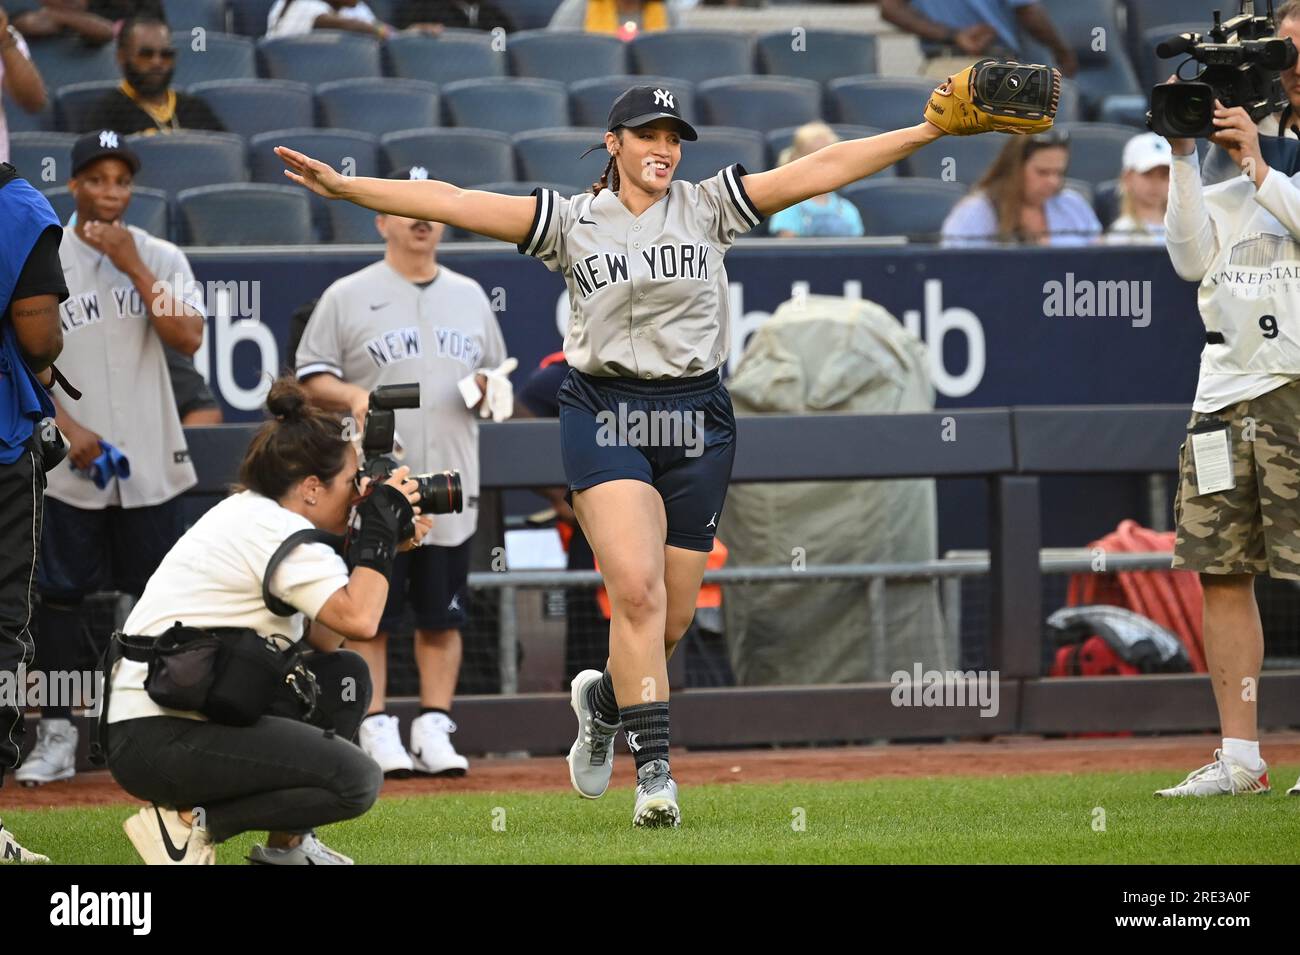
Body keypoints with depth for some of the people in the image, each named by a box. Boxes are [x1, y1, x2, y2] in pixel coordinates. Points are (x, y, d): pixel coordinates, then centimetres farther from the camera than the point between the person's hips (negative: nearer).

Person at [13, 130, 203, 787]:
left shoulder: (160, 258, 4)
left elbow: (188, 339, -10)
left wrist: (133, 268, -14)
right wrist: (68, 428, -13)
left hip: (150, 461, 1)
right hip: (69, 462, -1)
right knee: (59, 592, -1)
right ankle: (57, 736, 5)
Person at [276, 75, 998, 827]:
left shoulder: (710, 207, 6)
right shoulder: (573, 221, 2)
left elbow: (823, 170, 0)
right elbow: (451, 202, -4)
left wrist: (933, 129, -6)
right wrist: (343, 186, -13)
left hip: (697, 418, 2)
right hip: (606, 416, -2)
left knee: (672, 619, 4)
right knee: (636, 590, -19)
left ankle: (605, 701, 37)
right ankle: (655, 770, -17)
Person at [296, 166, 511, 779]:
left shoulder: (469, 297, 15)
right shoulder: (348, 297, 2)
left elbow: (495, 377, 21)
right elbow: (311, 378, 0)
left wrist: (489, 388, -2)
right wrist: (351, 395, -19)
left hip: (450, 489, 4)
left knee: (443, 618, 4)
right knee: (369, 618, -2)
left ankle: (434, 732, 9)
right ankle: (377, 731, 3)